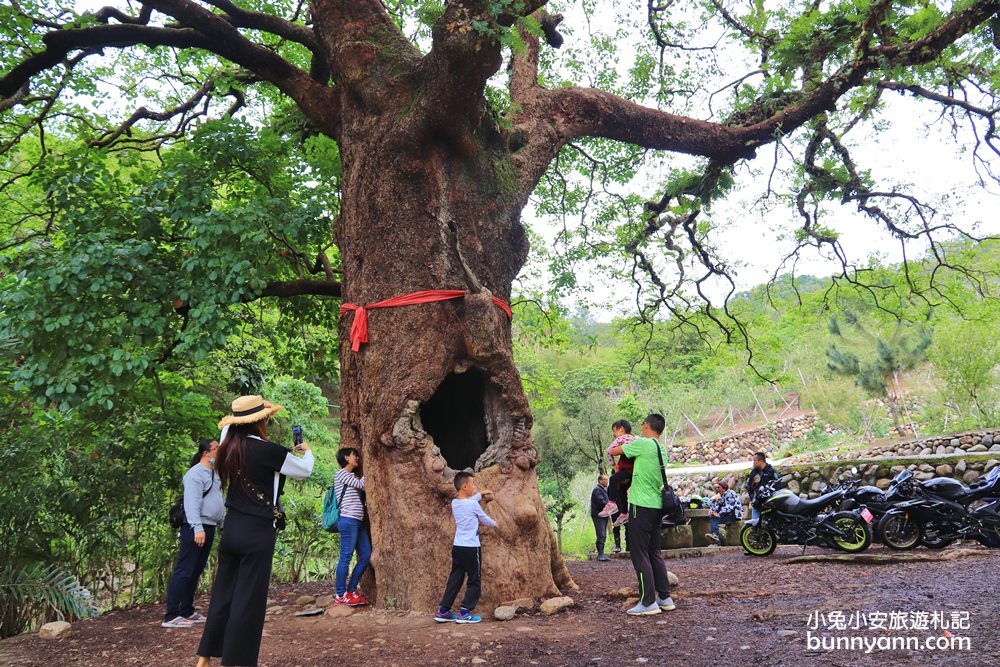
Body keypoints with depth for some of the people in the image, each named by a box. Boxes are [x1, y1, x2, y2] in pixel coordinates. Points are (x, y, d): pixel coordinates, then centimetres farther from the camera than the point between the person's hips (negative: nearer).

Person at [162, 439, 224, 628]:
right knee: (184, 571, -7)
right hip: (196, 529, -9)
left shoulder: (215, 474, 18)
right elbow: (192, 502, -19)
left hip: (210, 528, 9)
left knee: (196, 572, 13)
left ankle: (187, 612, 19)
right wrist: (198, 528, -25)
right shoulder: (196, 473, -11)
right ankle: (171, 616, -4)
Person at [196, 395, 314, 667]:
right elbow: (304, 471, 0)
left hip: (231, 528, 7)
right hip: (257, 532, -7)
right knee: (248, 600, 2)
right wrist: (307, 452, 20)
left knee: (223, 595, 15)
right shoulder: (269, 450, -16)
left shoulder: (230, 446, 2)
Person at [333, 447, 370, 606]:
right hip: (348, 521, -9)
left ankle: (351, 590, 15)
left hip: (358, 522, 9)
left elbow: (362, 487, 15)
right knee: (345, 558, -5)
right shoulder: (341, 474, -2)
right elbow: (361, 484, -7)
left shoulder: (353, 476, 24)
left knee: (366, 556, 7)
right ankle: (340, 595, 2)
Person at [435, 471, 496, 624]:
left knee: (454, 579, 13)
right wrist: (494, 524, 21)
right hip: (471, 548, -7)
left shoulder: (454, 503, 3)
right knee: (474, 581, 6)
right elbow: (485, 519, 2)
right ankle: (465, 613, 5)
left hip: (457, 547, 7)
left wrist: (480, 495, 29)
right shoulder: (473, 504, -14)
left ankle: (443, 611, 13)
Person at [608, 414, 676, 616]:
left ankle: (648, 602, -1)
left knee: (639, 554, -2)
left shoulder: (642, 443, -12)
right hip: (657, 506, 8)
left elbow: (613, 451, -2)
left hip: (641, 506, -8)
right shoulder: (661, 450, 12)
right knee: (654, 552, 16)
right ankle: (664, 597, 20)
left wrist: (622, 445, 18)